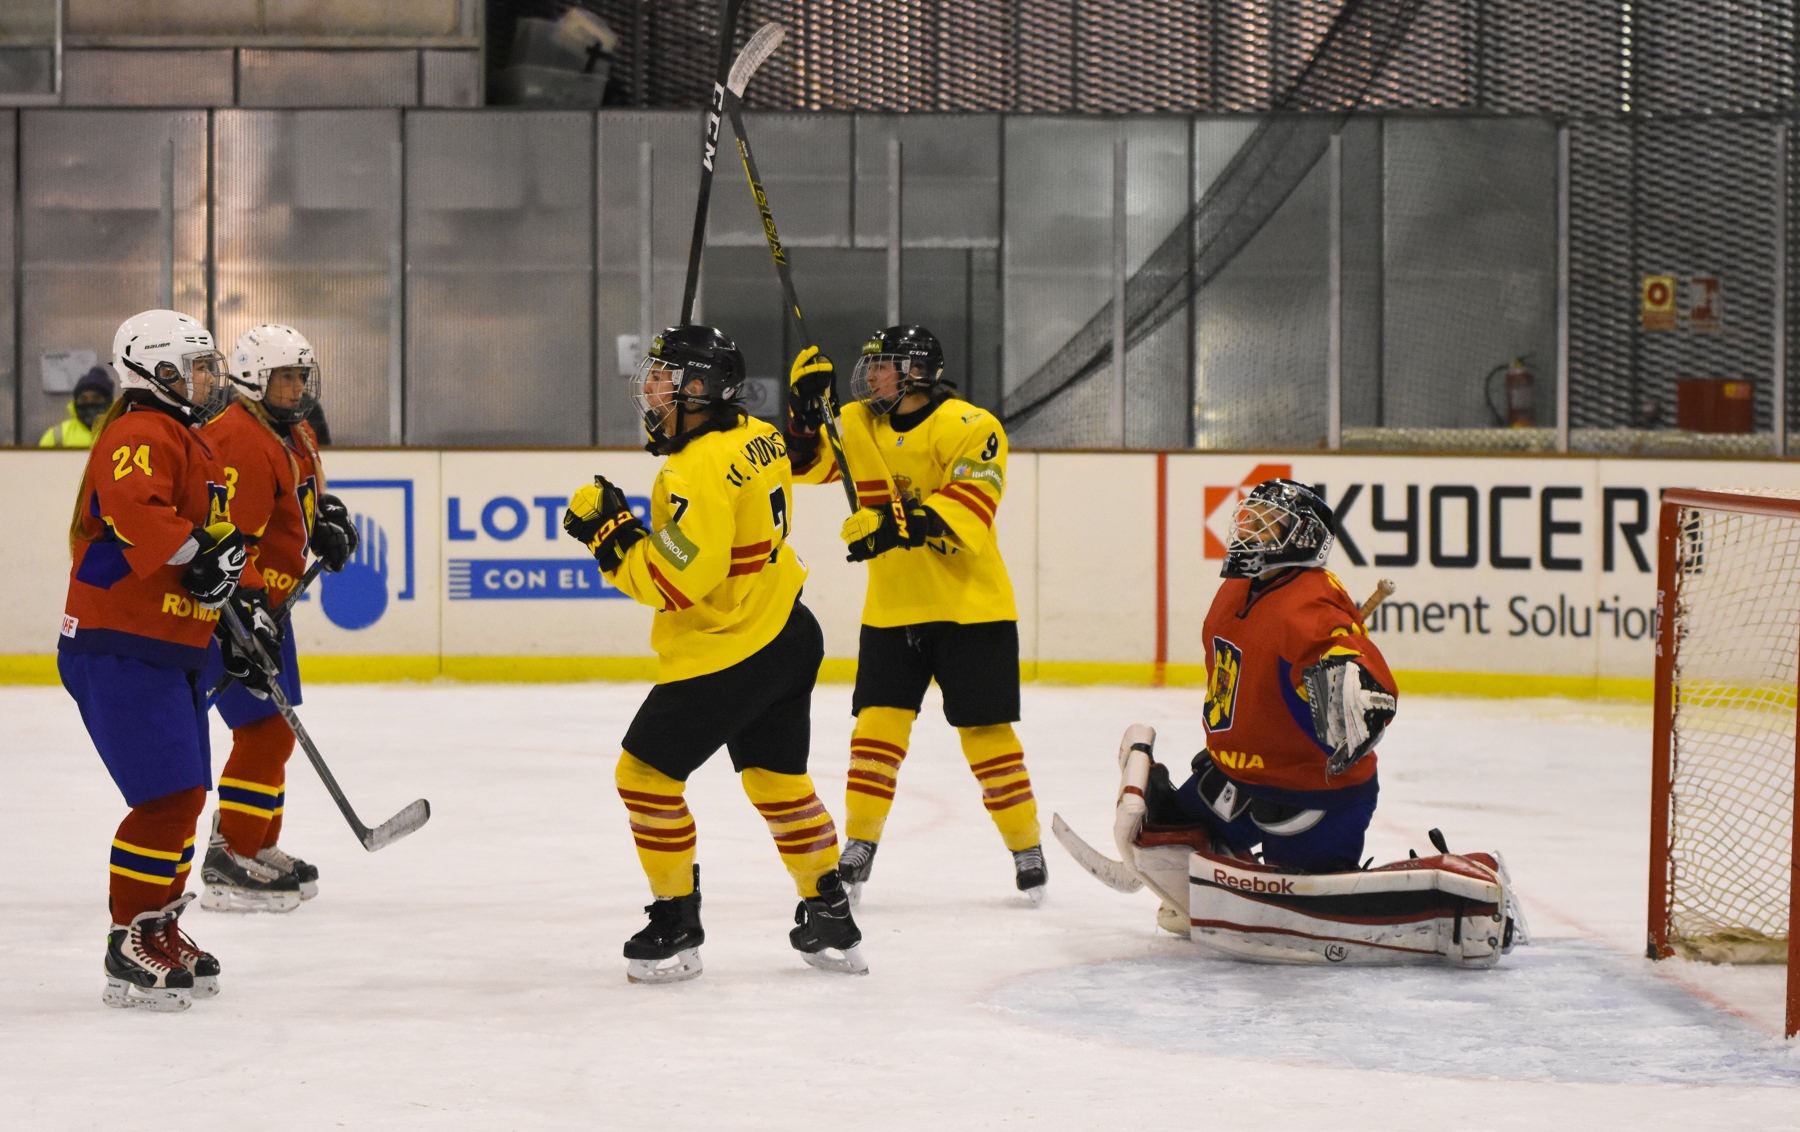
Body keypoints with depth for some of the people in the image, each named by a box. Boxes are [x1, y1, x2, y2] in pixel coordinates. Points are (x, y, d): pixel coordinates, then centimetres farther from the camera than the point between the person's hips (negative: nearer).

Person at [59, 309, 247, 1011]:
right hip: (119, 648, -11)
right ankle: (132, 950, -8)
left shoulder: (188, 440, 22)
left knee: (184, 796, 15)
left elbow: (214, 535, 30)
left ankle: (162, 932, 26)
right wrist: (196, 558, -34)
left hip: (168, 650, 11)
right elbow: (132, 507, -34)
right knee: (169, 795, -14)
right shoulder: (141, 434, -14)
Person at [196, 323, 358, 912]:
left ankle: (261, 850, 29)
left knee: (274, 730, 18)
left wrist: (329, 518, 9)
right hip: (229, 606, -11)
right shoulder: (241, 441, -21)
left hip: (264, 602, 11)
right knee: (265, 728, -13)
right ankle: (228, 865, -10)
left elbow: (306, 493, 31)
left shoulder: (295, 436, 12)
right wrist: (247, 614, -33)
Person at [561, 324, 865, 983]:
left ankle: (675, 929, 7)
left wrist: (609, 531, -21)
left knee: (646, 774, 1)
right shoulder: (759, 438, 4)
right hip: (789, 634, 10)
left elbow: (678, 581, -28)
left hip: (726, 656, -10)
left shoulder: (700, 469, -25)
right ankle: (830, 920, 26)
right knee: (778, 780, 20)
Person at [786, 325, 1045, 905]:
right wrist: (804, 406, -12)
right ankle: (859, 845, 9)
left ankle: (1026, 847, 12)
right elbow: (806, 464, 3)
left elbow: (966, 513, -25)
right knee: (878, 722, -1)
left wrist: (898, 526, -35)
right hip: (892, 608, 5)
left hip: (969, 606, -5)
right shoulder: (859, 424, 5)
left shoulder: (971, 428, -14)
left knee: (984, 730, -1)